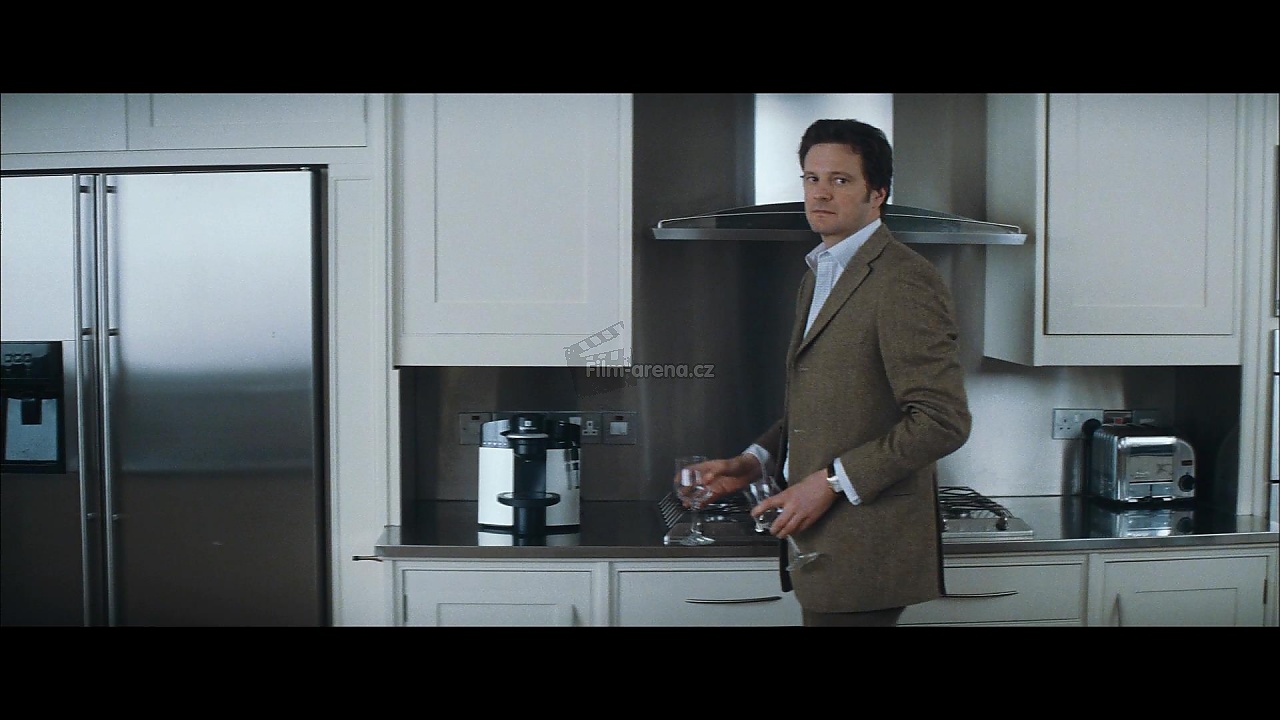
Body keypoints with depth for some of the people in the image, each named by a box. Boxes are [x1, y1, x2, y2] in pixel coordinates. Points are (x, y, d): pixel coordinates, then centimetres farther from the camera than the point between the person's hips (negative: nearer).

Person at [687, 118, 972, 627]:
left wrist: (831, 481, -18)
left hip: (864, 548, -8)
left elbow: (942, 421, -19)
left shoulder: (905, 281, -14)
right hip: (822, 539, 8)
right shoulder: (820, 274, 16)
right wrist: (755, 461, 9)